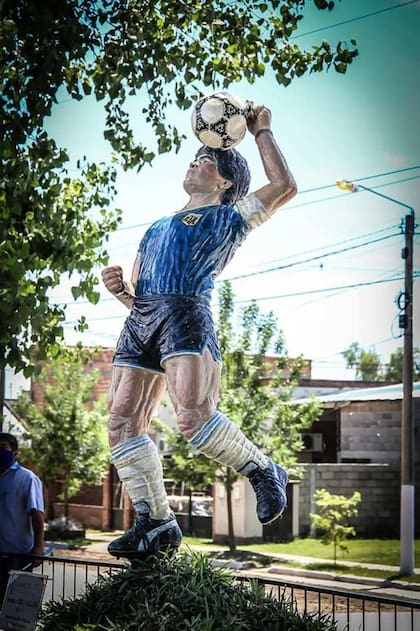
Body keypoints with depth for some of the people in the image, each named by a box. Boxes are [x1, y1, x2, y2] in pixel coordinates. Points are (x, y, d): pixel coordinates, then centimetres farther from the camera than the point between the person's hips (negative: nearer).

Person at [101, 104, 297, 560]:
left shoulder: (229, 217, 17)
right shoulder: (156, 228, 34)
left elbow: (284, 186, 3)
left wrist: (261, 132, 15)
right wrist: (118, 289, 7)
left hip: (186, 315, -7)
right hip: (141, 319, 7)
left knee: (194, 417, -23)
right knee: (123, 423, -6)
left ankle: (264, 473, 1)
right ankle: (154, 523, -1)